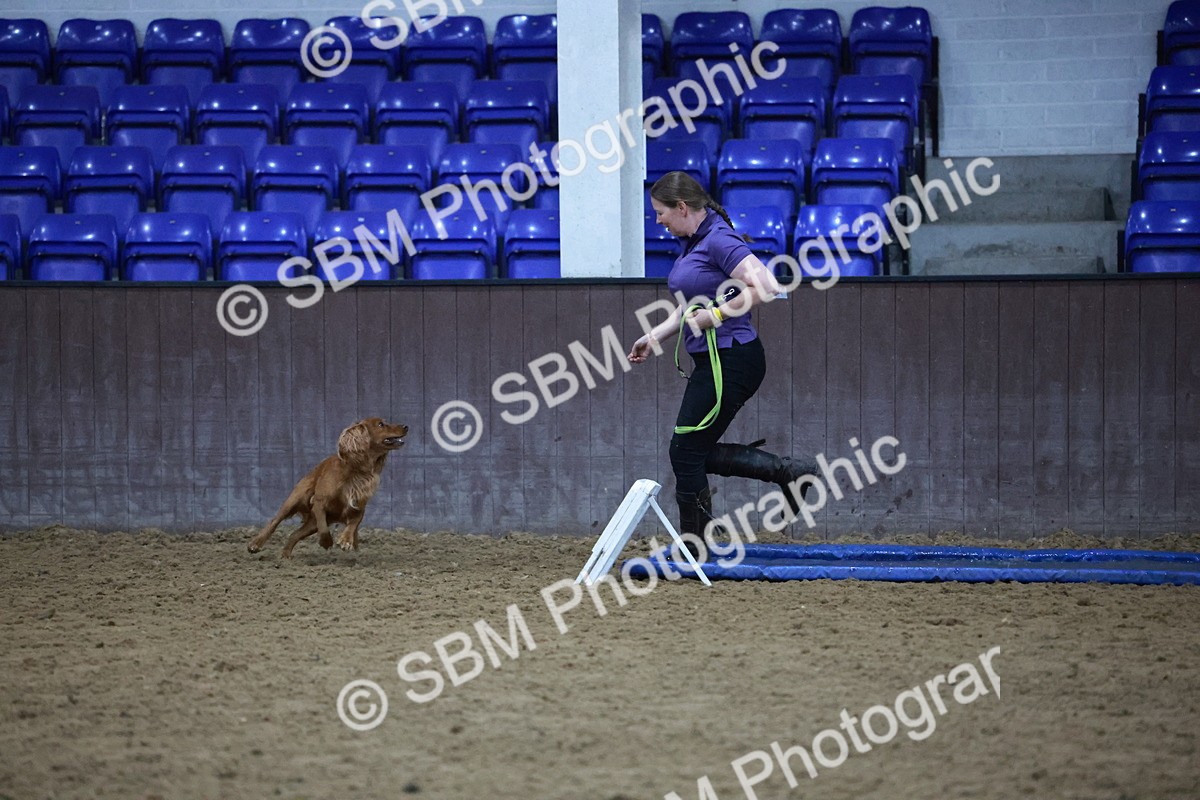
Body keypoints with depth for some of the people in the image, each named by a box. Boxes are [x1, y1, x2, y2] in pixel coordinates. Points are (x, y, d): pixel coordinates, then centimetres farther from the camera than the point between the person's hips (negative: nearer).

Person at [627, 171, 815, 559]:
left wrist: (716, 315, -19)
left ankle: (693, 552, 8)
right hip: (713, 362, 10)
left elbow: (764, 287, -26)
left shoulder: (719, 240, -17)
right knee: (700, 453, 13)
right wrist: (654, 337, 17)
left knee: (687, 452, -2)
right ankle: (787, 470, 14)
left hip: (730, 362, -10)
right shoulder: (694, 243, 14)